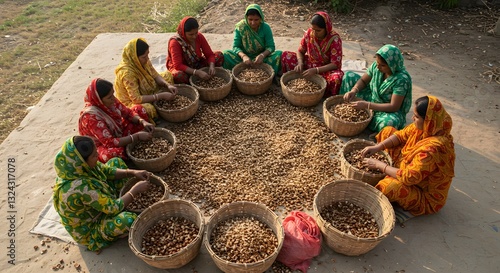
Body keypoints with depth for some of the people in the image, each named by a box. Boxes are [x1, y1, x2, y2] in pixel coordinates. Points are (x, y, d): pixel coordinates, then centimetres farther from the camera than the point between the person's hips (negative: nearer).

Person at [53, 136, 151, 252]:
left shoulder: (79, 167, -20)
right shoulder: (80, 188, -41)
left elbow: (106, 171, -3)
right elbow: (113, 208, -32)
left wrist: (133, 173, -16)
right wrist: (136, 189, -23)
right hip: (89, 229, -8)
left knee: (116, 162, 6)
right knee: (128, 220, -37)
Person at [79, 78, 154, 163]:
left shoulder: (109, 101, -14)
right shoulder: (91, 116, -33)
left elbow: (128, 113, -1)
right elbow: (109, 143, -35)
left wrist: (143, 122, -22)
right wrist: (137, 136, -35)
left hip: (118, 134, 8)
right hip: (103, 146, -7)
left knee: (139, 111, -1)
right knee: (114, 153, -43)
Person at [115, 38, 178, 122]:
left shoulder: (143, 60, -14)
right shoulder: (127, 73, -34)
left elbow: (156, 76, -1)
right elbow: (136, 99, -34)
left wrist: (168, 85, -21)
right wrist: (161, 96, -32)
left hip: (147, 93, 9)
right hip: (131, 102, -9)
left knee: (168, 75, 6)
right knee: (148, 109, -41)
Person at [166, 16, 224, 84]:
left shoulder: (199, 37, -11)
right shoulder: (175, 42, -24)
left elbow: (209, 54, -8)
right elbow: (178, 65, -31)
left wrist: (211, 66, -31)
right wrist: (197, 72, -41)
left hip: (197, 64, 4)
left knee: (219, 55, -11)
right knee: (179, 75, -42)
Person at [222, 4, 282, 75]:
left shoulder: (266, 28, -9)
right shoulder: (240, 27, -10)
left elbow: (270, 47, -10)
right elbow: (236, 47, -11)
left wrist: (262, 55, -32)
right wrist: (243, 56, -33)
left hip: (261, 58, 0)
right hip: (245, 57, 0)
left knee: (279, 54, -26)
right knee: (225, 54, -26)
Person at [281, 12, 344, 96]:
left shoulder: (334, 39, -22)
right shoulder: (309, 32, -10)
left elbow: (335, 64, -24)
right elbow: (300, 51, 0)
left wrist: (316, 70, -35)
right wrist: (300, 63, -22)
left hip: (326, 69, -4)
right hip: (309, 65, 4)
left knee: (336, 78, -40)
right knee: (286, 55, -12)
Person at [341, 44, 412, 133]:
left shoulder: (402, 79, -30)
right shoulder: (376, 66, -14)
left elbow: (394, 107, -29)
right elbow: (363, 80, 2)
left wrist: (367, 105, -34)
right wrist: (354, 90, -21)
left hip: (389, 111, -6)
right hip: (372, 98, 6)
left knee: (390, 122, -43)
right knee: (349, 75, -2)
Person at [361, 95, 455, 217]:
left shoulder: (433, 148, -38)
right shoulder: (425, 127, -14)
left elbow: (408, 177, -34)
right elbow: (402, 135, 1)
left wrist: (379, 165, -24)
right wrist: (377, 147, -14)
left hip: (426, 195, -8)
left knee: (388, 187, -40)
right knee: (388, 131, 4)